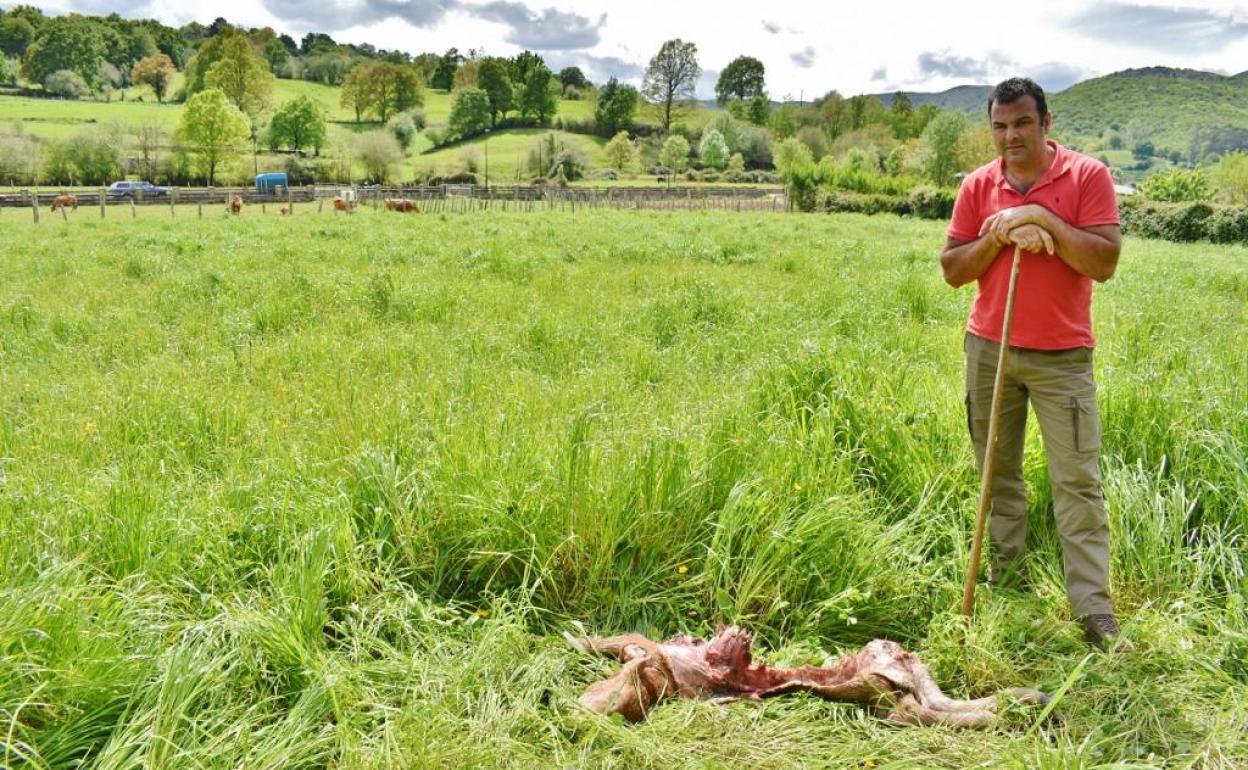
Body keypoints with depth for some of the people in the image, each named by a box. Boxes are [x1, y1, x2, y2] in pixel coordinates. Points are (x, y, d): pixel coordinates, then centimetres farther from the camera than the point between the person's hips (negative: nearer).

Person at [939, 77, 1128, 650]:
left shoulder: (1087, 176, -5)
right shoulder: (978, 186, 4)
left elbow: (1104, 263, -13)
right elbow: (951, 270, 2)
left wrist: (1043, 220, -20)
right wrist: (999, 236, -13)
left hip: (1062, 357, -3)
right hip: (989, 350, 3)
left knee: (1077, 482, -4)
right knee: (999, 471, 12)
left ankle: (1095, 613, 0)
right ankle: (1004, 577, 26)